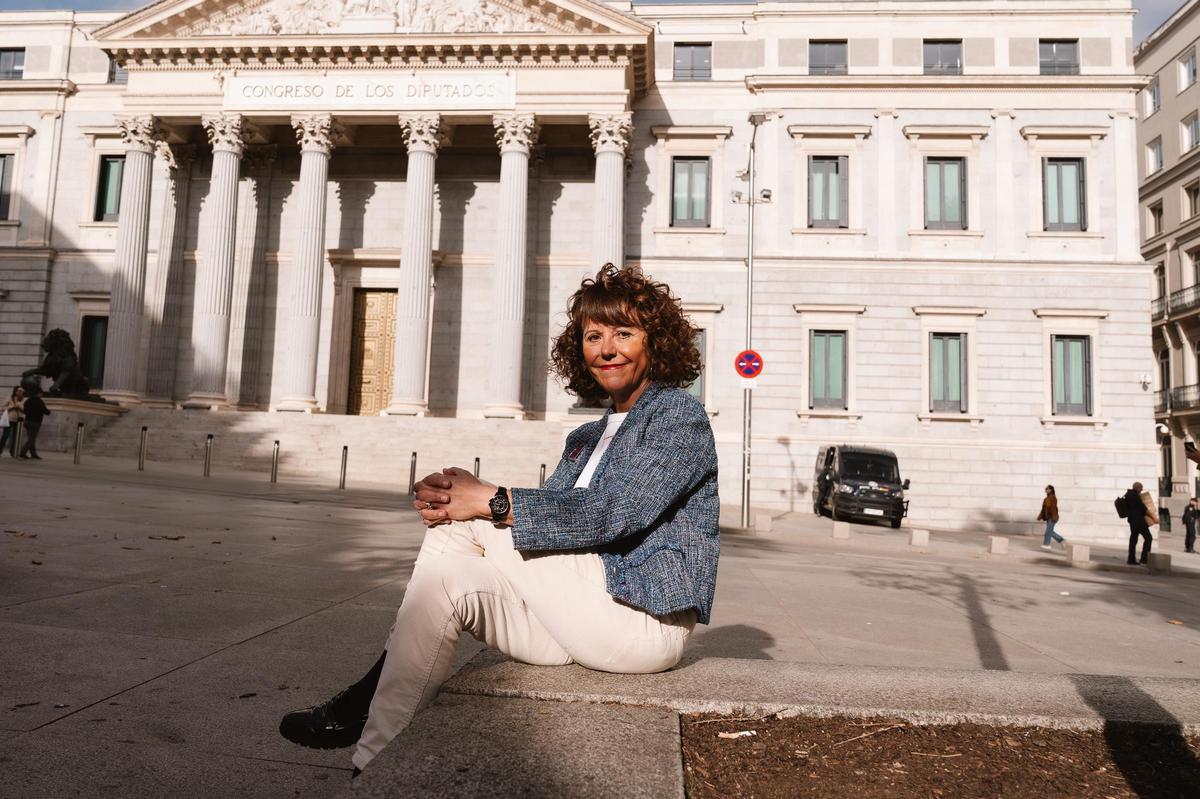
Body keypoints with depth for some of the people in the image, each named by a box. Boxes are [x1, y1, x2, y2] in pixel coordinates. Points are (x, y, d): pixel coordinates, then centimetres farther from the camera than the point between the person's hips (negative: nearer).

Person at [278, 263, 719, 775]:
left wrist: (491, 502, -22)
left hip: (647, 619, -7)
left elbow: (608, 514, -20)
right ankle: (373, 761, -12)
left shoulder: (680, 415, -5)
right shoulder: (587, 438, 19)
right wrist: (453, 501, -14)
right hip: (582, 612, 7)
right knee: (447, 573, -14)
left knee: (461, 532, -17)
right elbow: (546, 519, 5)